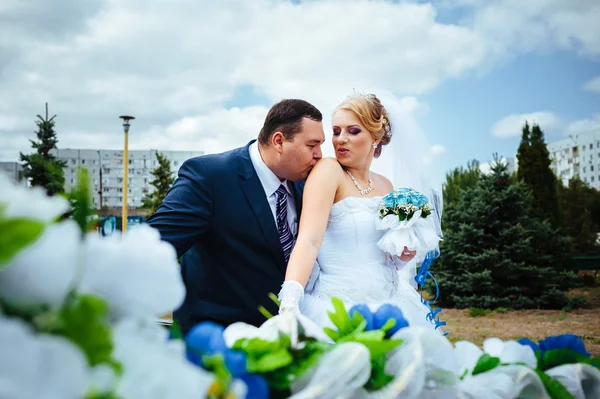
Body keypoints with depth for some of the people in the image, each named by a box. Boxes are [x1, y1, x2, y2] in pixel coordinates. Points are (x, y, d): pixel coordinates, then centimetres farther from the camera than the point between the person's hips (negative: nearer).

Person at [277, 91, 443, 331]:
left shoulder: (385, 186, 8)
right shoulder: (328, 170, -10)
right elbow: (308, 240, -24)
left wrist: (404, 256, -2)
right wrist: (289, 302, -38)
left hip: (389, 305, 6)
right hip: (340, 309, -6)